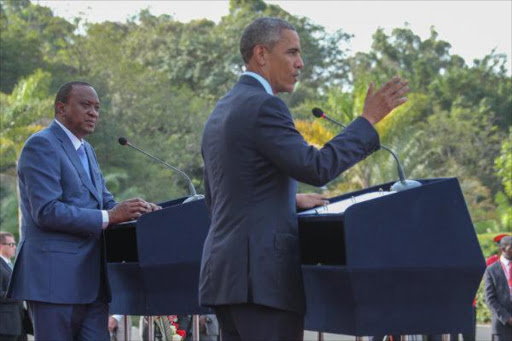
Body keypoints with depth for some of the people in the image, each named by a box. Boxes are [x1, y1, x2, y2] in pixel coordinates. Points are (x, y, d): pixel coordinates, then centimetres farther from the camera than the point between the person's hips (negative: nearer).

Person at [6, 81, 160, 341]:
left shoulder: (86, 151, 22)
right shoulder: (41, 145, -8)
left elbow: (105, 202, 20)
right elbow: (46, 211, -18)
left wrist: (136, 210, -2)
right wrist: (109, 217, -20)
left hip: (91, 280, 9)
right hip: (55, 278, -9)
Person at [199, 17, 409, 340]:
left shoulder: (221, 111, 19)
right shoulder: (264, 106, -12)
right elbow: (317, 167, -17)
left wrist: (290, 201, 22)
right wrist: (369, 119, -9)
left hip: (225, 271, 10)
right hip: (263, 275, -10)